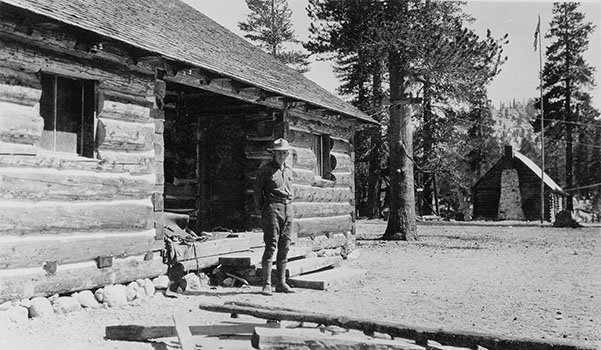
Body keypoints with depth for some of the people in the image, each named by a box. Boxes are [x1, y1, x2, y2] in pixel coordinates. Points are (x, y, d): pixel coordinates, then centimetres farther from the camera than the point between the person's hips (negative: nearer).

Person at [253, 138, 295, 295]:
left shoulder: (288, 171, 17)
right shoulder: (265, 169, -1)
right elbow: (257, 191, 0)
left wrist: (288, 205, 13)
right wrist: (262, 209, -1)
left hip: (288, 209, 6)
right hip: (272, 207, -6)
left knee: (284, 247, 6)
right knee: (271, 246, -10)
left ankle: (281, 283, 12)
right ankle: (267, 284, -8)